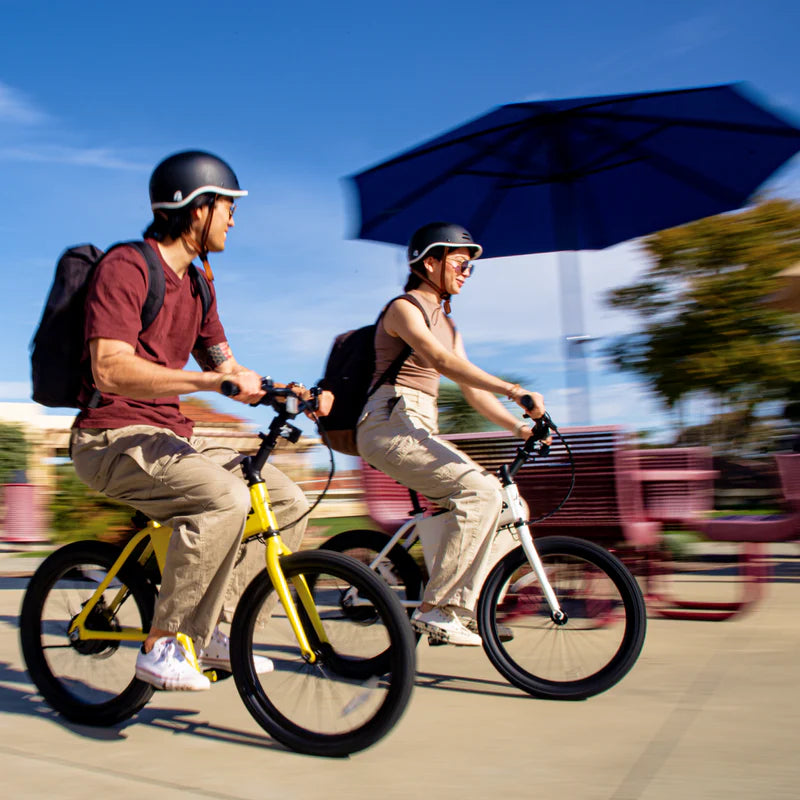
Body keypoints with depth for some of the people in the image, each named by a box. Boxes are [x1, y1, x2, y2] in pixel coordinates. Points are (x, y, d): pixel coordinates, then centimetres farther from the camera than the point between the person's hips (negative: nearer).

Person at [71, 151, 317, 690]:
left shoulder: (197, 284, 17)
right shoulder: (126, 266, -12)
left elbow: (225, 366, 17)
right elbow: (111, 368, -24)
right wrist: (212, 381, -33)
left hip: (171, 437, 9)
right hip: (114, 438, -9)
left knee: (288, 501, -3)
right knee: (226, 497, -33)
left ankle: (215, 630, 4)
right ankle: (164, 646, -18)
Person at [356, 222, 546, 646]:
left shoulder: (447, 325, 21)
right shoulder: (404, 309, -5)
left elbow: (474, 391, 18)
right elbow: (444, 362, -22)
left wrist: (520, 426, 5)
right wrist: (514, 391, -31)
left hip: (421, 430, 9)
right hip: (389, 424, -9)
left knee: (491, 493, 2)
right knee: (480, 491, -22)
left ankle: (460, 605, 6)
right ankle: (433, 608, -15)